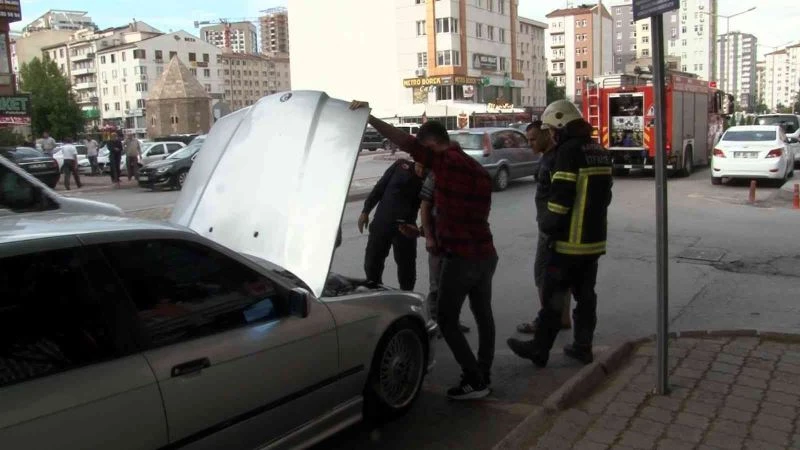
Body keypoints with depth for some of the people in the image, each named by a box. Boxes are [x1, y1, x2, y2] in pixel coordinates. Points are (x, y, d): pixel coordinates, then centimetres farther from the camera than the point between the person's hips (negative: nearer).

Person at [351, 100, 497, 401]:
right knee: (483, 316, 17)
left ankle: (475, 382, 6)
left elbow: (406, 143, -26)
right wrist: (431, 233, 28)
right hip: (486, 255, 9)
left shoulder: (447, 161, -13)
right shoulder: (477, 170, 15)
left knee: (447, 321, 4)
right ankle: (483, 376, 28)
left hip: (461, 258, -9)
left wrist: (368, 117, -25)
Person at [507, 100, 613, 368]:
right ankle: (582, 347, 22)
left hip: (571, 240, -9)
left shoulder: (569, 149, -15)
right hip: (595, 238, 9)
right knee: (585, 294, 15)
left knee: (552, 294, 1)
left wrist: (546, 224, -7)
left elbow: (560, 195, -21)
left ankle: (539, 349, 9)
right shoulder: (599, 150, 13)